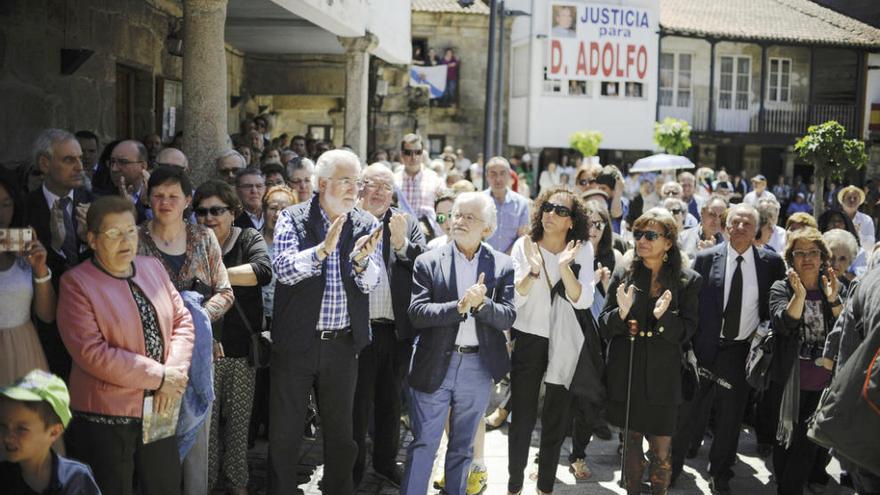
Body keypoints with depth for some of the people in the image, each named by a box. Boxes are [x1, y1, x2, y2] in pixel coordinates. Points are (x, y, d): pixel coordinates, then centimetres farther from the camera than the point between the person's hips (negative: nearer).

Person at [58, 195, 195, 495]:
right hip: (106, 414, -5)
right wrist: (159, 377, -16)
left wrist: (175, 374, -10)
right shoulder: (76, 284, -11)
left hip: (160, 406, 5)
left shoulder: (152, 268, 7)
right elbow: (91, 352, -19)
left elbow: (182, 320, 7)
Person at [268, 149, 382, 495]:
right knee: (284, 433, 8)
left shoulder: (366, 224, 2)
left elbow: (370, 284, -3)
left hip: (342, 345, 2)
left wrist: (361, 259, -23)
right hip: (295, 342, -2)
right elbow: (283, 268, -17)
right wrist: (323, 248, -30)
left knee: (341, 432, 15)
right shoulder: (292, 218, -4)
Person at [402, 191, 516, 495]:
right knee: (423, 444, 4)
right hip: (435, 365, -2)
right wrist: (459, 306, -23)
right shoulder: (429, 262, -2)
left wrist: (481, 303, -23)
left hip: (478, 367, 2)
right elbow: (417, 313, -11)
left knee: (463, 446, 15)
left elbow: (508, 317, -5)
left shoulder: (502, 265, 2)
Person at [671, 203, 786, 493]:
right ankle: (673, 464, 24)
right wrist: (687, 346, -5)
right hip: (706, 347, -1)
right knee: (690, 410, 7)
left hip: (743, 350, 1)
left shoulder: (771, 263, 0)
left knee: (731, 415, 10)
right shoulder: (706, 259, -3)